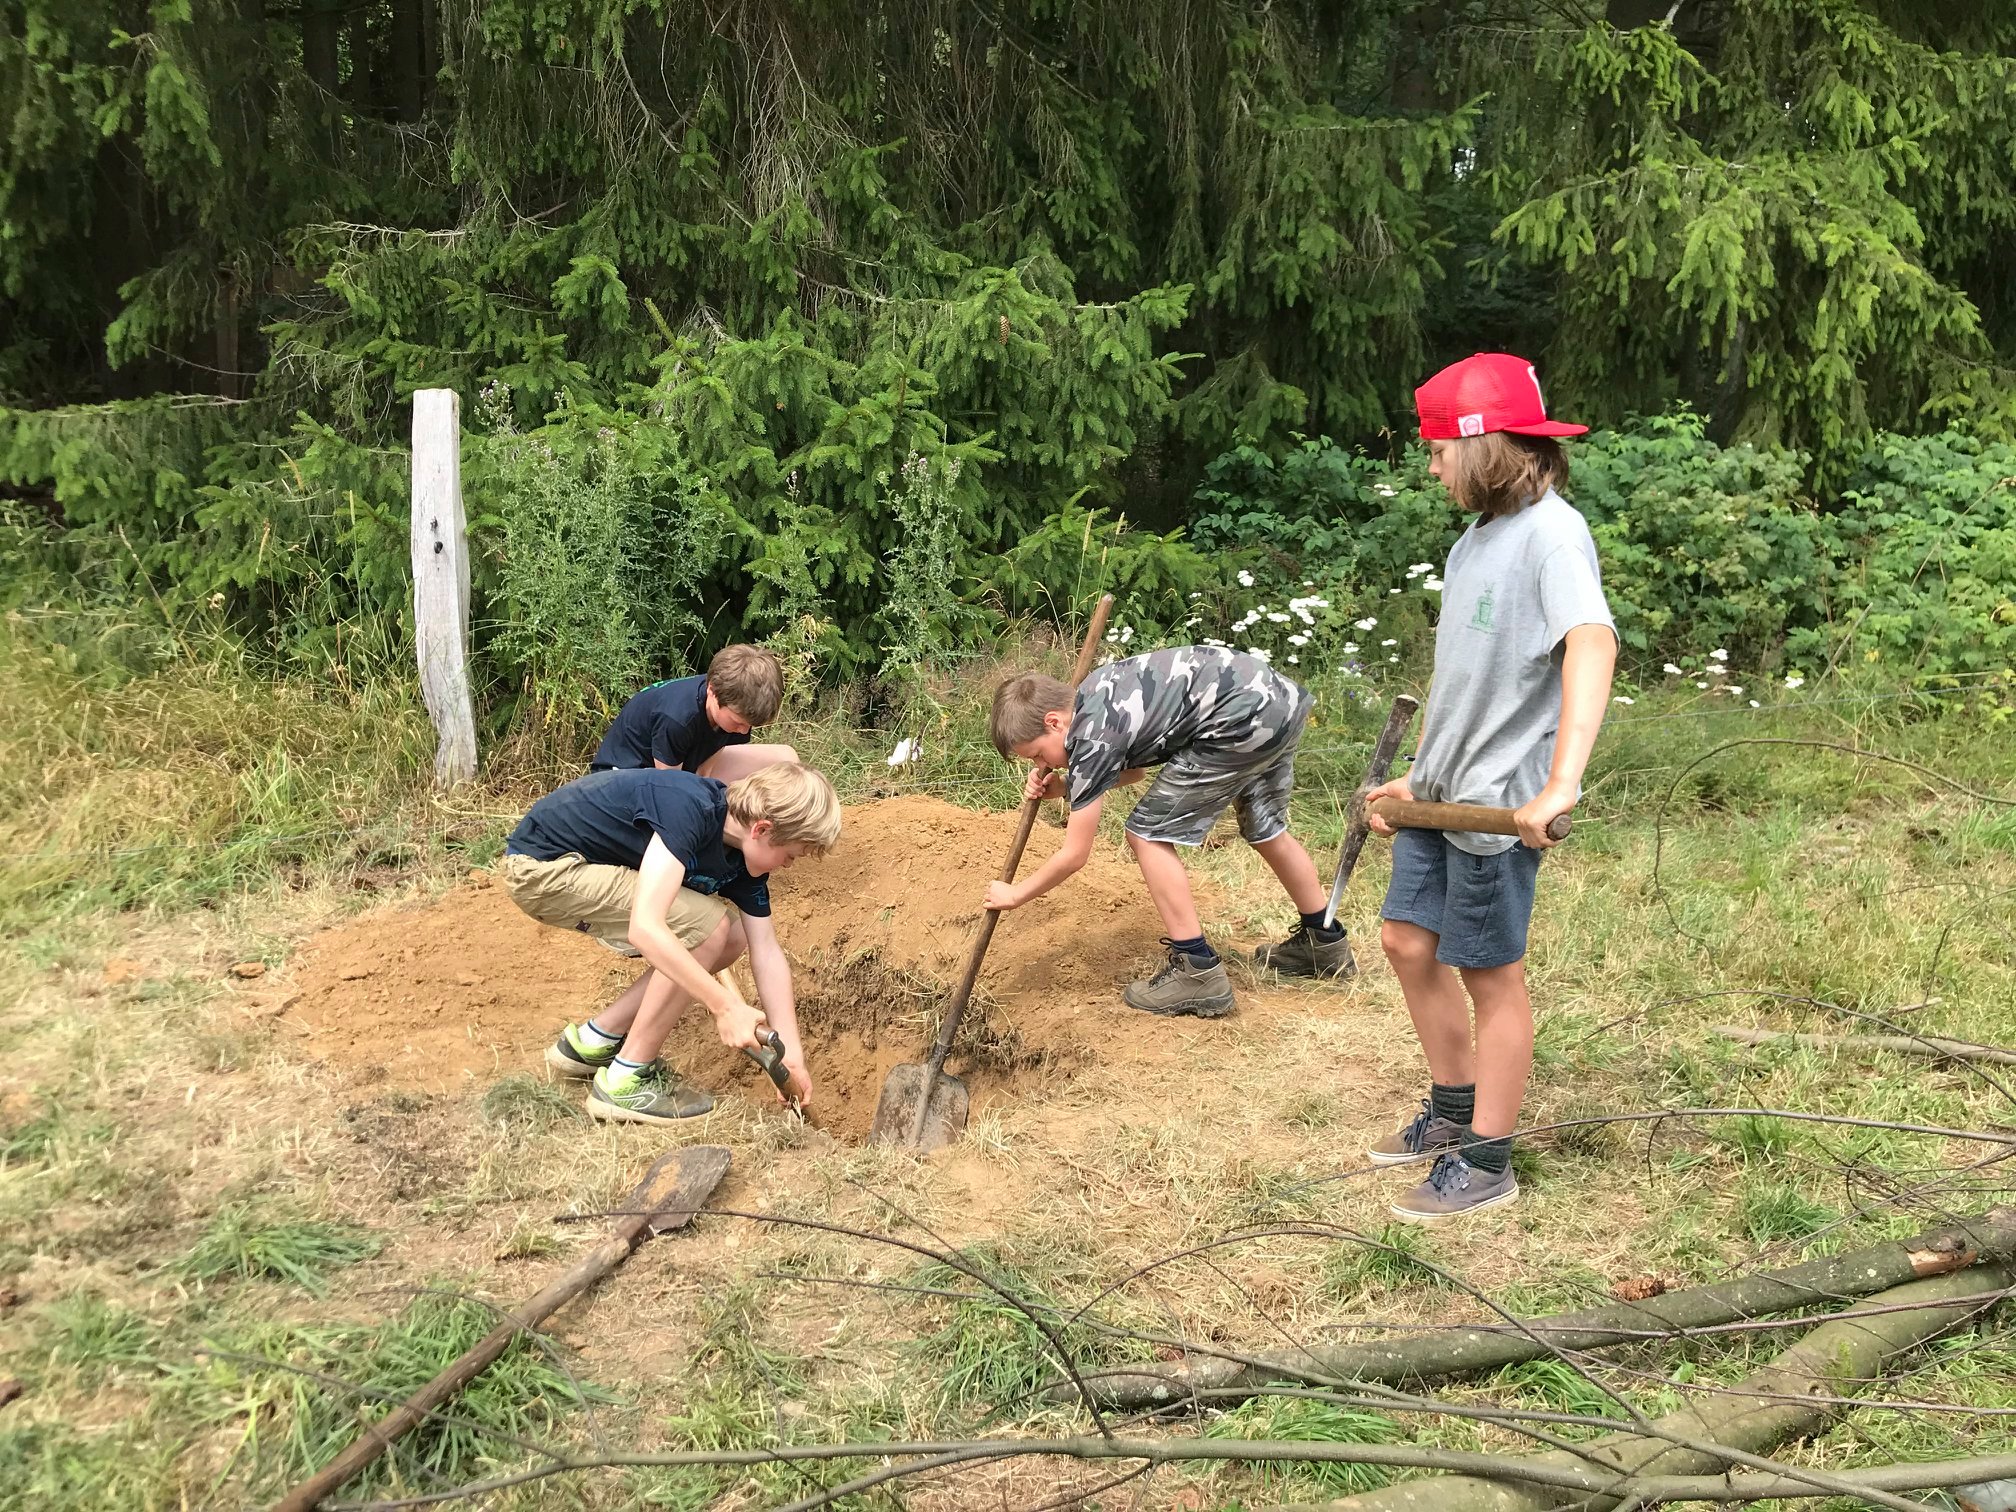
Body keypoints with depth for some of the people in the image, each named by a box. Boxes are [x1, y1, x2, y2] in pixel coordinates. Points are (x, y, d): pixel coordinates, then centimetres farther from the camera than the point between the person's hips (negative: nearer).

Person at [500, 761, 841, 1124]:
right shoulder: (690, 809, -30)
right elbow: (644, 927, -38)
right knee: (707, 927, -19)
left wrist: (792, 1052, -2)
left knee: (731, 939, 4)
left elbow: (767, 952, 2)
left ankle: (593, 1040, 13)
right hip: (542, 866, -9)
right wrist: (726, 1006, -36)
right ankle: (624, 1083, -8)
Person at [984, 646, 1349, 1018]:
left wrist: (1015, 894, 10)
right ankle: (1325, 943, 47)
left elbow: (1074, 855, -4)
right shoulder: (1094, 696, 13)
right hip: (1280, 697, 10)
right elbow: (1134, 768, 32)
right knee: (1266, 830, 29)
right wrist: (1064, 786, 18)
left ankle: (1198, 973, 2)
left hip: (1243, 720, -10)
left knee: (1148, 833, 0)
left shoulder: (1091, 737, -11)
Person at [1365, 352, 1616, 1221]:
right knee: (1408, 942, 15)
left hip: (1500, 800, -9)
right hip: (1443, 791, 9)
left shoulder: (1552, 532, -18)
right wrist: (1419, 777, 19)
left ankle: (1487, 1164, 17)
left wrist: (1561, 784, -44)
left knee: (1490, 975, 3)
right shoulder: (1473, 542, 11)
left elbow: (1592, 644, -34)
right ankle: (1453, 1112, 34)